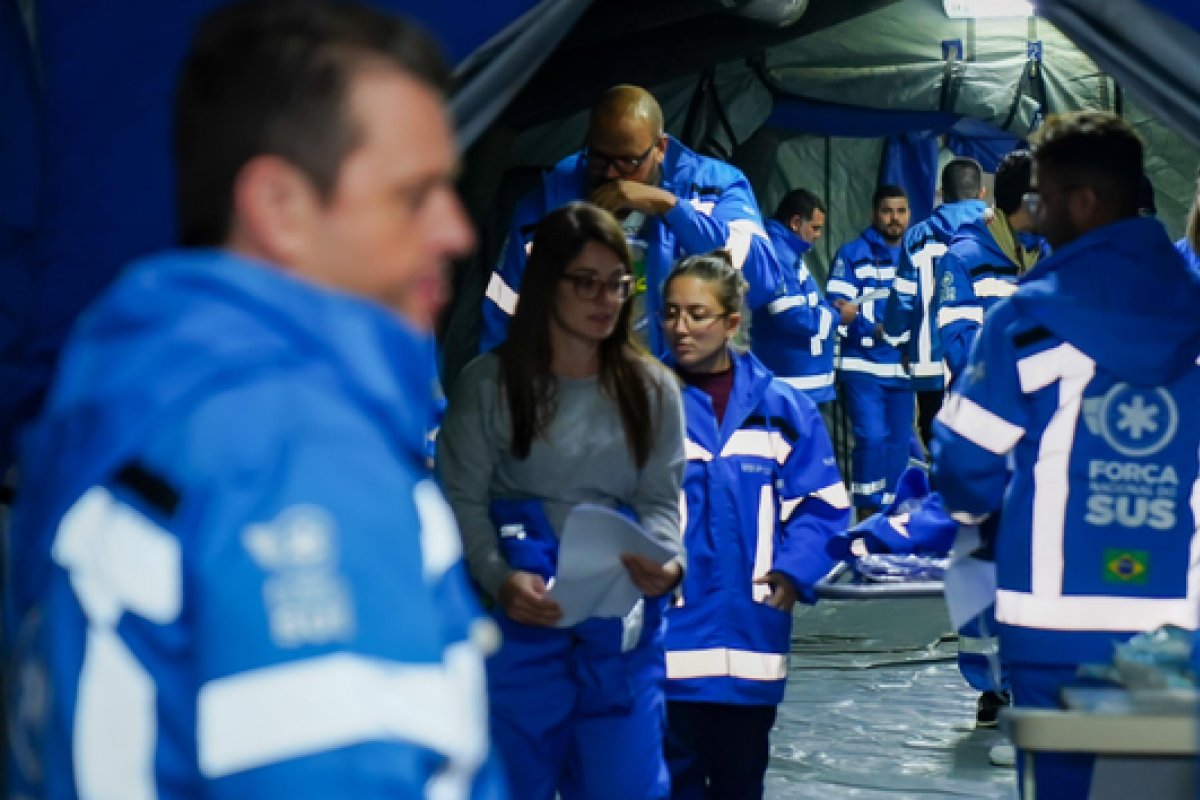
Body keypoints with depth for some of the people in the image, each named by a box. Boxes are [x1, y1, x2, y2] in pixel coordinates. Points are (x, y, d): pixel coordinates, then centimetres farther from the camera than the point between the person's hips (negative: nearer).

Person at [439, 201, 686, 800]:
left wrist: (664, 561, -19)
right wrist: (498, 578, -21)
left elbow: (660, 499, 3)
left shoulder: (652, 388, 6)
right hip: (518, 616, -2)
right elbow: (462, 499, -4)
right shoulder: (490, 382, -2)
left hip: (622, 620, 2)